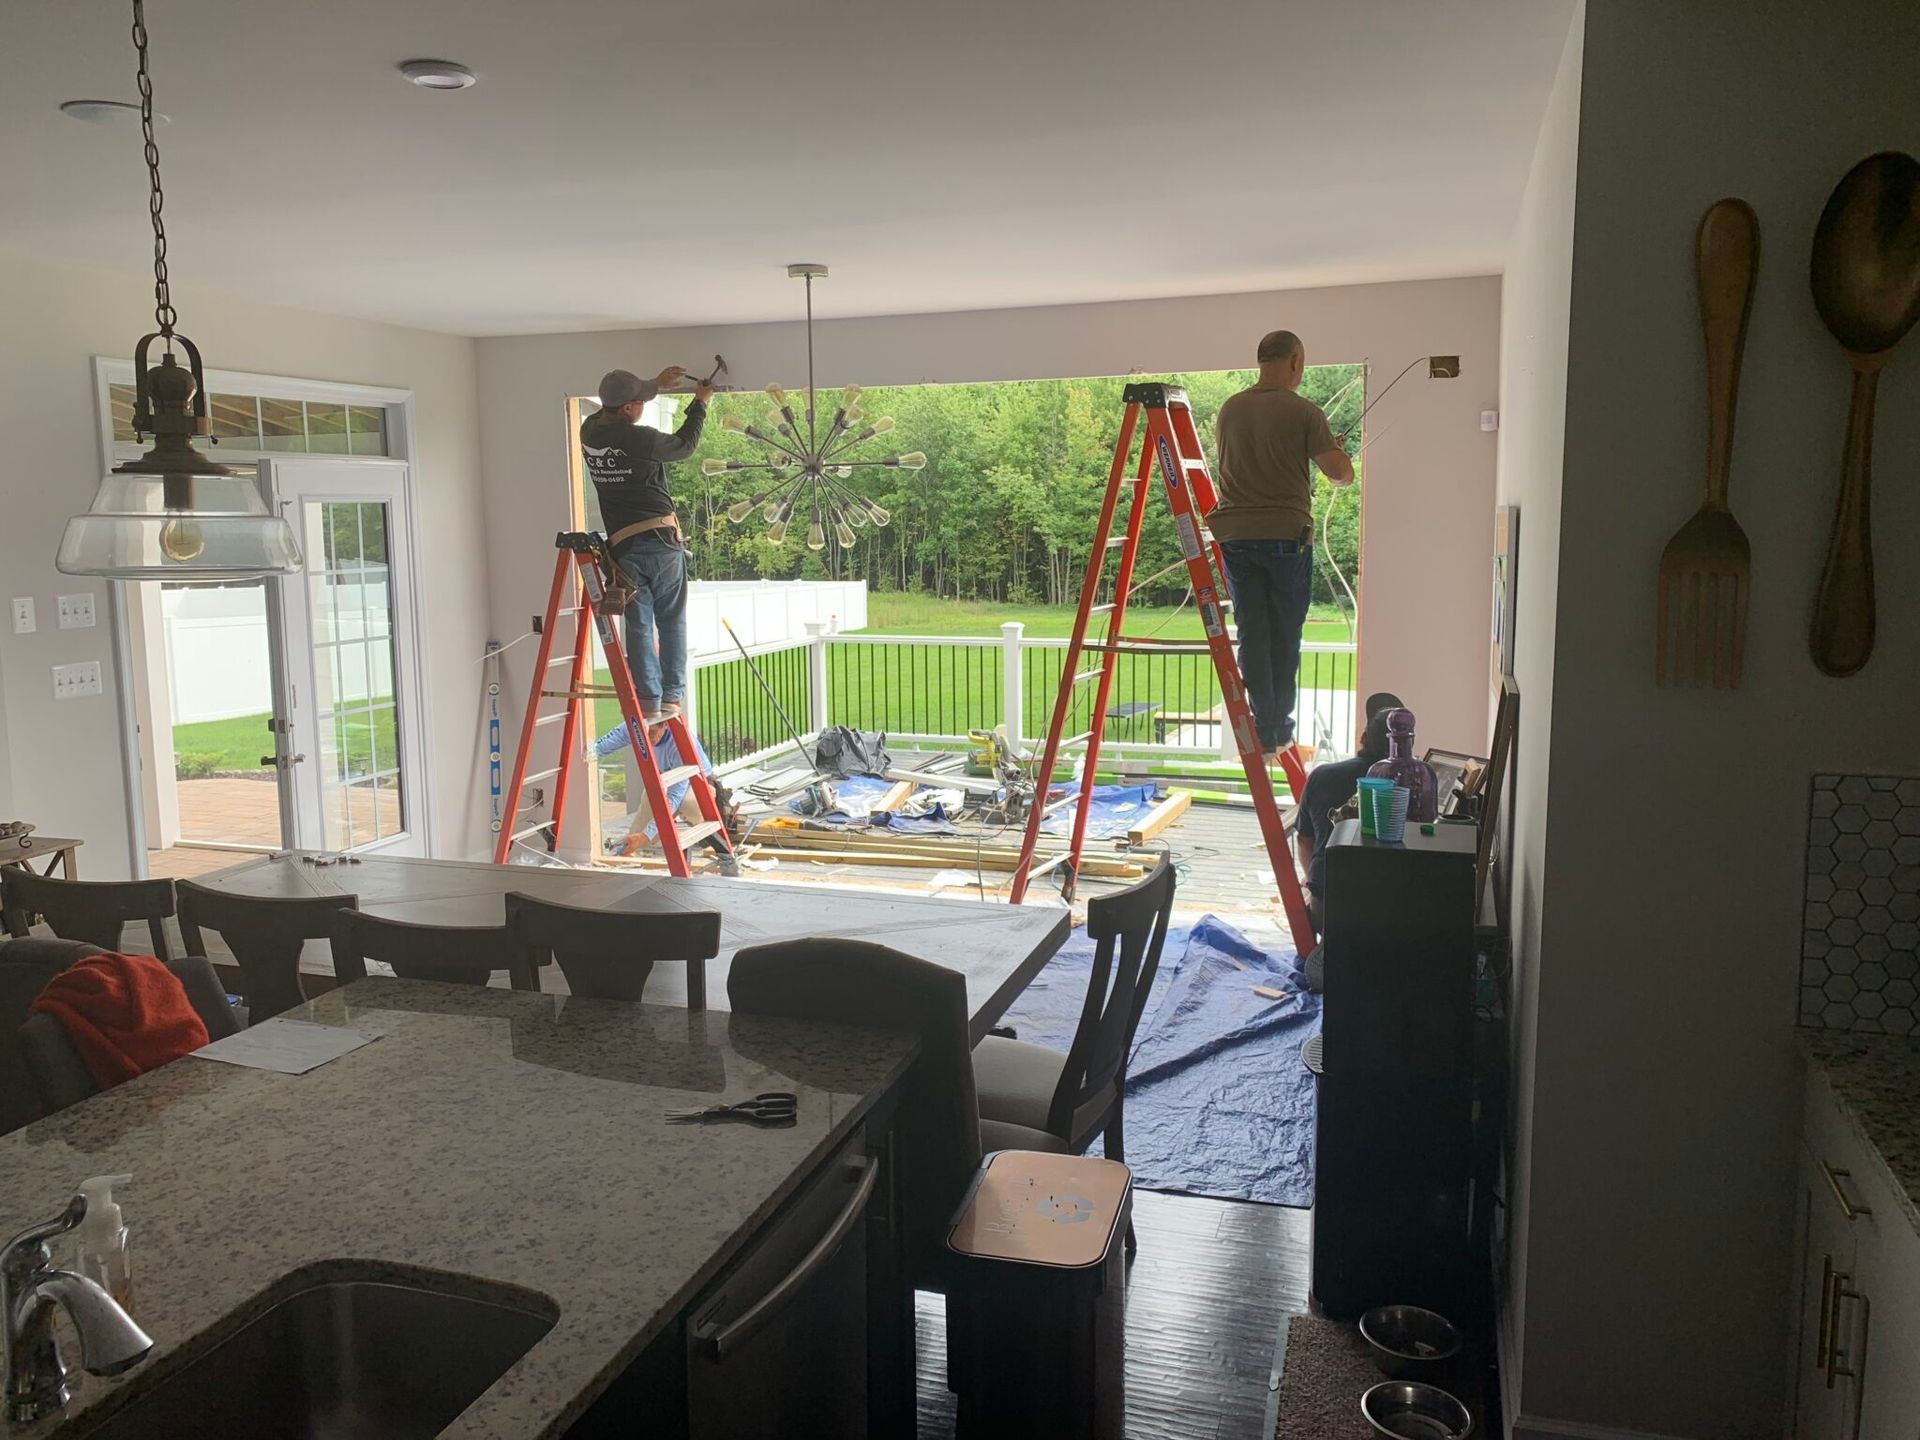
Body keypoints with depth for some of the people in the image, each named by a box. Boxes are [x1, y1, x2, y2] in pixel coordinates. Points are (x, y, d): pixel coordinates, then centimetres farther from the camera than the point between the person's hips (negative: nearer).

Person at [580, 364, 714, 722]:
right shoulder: (642, 439, -13)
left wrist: (656, 383, 29)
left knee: (639, 625, 6)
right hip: (662, 541, -4)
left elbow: (614, 412, 27)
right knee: (671, 620, 9)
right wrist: (700, 403, 20)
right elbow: (685, 445, 7)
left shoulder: (589, 432, 4)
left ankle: (648, 702, 2)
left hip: (623, 546, 4)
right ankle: (672, 696, 8)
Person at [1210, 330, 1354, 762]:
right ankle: (1280, 729, 15)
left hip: (1235, 536, 3)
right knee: (1285, 636, 8)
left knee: (1252, 633, 6)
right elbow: (1341, 473, -7)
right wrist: (1338, 450, 16)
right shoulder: (1304, 412, -6)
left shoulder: (1229, 410, 7)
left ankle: (1263, 731, 5)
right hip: (1287, 536, -3)